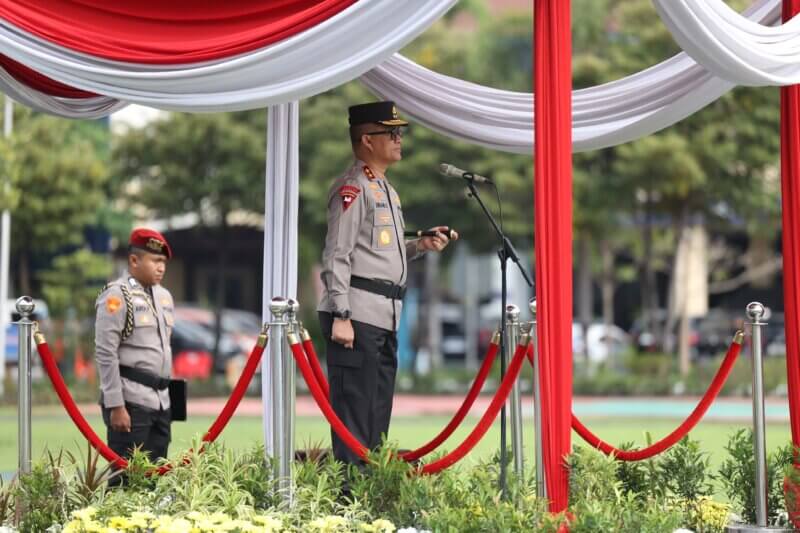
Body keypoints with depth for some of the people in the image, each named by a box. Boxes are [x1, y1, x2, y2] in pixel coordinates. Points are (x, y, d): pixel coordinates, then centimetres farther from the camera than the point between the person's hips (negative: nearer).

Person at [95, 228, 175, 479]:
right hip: (131, 401, -8)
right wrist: (115, 406, -16)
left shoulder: (164, 296, 16)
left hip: (161, 401, 8)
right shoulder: (117, 296, -8)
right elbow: (106, 354, -12)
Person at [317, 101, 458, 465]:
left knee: (378, 411, 12)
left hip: (386, 317, 10)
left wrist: (421, 246, 10)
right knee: (353, 405, -9)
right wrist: (341, 317, -20)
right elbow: (337, 257, -14)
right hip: (358, 314, -10)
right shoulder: (352, 188, -8)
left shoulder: (385, 190, 21)